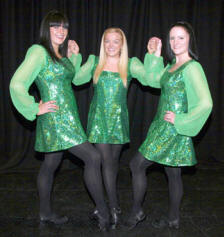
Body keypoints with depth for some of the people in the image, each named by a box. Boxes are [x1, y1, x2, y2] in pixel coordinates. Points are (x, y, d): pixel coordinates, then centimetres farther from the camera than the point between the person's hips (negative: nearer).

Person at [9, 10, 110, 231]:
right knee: (93, 157, -12)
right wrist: (36, 109, -13)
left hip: (67, 119, 9)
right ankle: (103, 212, -1)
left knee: (50, 164, 17)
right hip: (55, 119, -9)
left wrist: (74, 56, 15)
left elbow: (73, 79, 27)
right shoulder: (39, 52, -12)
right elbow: (17, 84, -18)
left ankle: (46, 212, 31)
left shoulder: (61, 55, 14)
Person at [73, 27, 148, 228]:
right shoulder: (94, 62, 5)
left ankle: (107, 203, 30)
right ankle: (114, 208, 6)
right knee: (107, 162, -4)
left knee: (113, 161, 11)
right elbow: (76, 79, -3)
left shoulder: (130, 64, 2)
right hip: (99, 119, 0)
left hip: (119, 119, 1)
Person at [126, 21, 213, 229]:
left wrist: (180, 121, -17)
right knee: (173, 172, 16)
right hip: (163, 127, 9)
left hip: (172, 130, -9)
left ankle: (137, 211, 16)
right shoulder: (172, 66, 10)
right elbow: (152, 80, 21)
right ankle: (173, 219, 30)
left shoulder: (192, 67, -17)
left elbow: (205, 104, -23)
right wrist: (154, 55, 12)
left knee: (137, 165, -1)